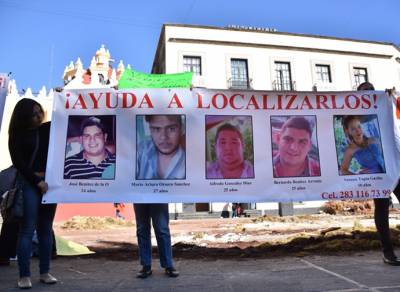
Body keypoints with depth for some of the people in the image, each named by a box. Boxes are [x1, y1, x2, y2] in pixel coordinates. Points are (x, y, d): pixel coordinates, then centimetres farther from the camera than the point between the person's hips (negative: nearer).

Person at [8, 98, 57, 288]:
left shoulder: (49, 129, 9)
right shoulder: (17, 135, 1)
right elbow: (18, 163, -6)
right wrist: (37, 181, -12)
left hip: (49, 181, 3)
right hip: (28, 183, -3)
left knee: (46, 229, 7)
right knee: (27, 229, -4)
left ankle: (45, 272, 13)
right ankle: (24, 275, 3)